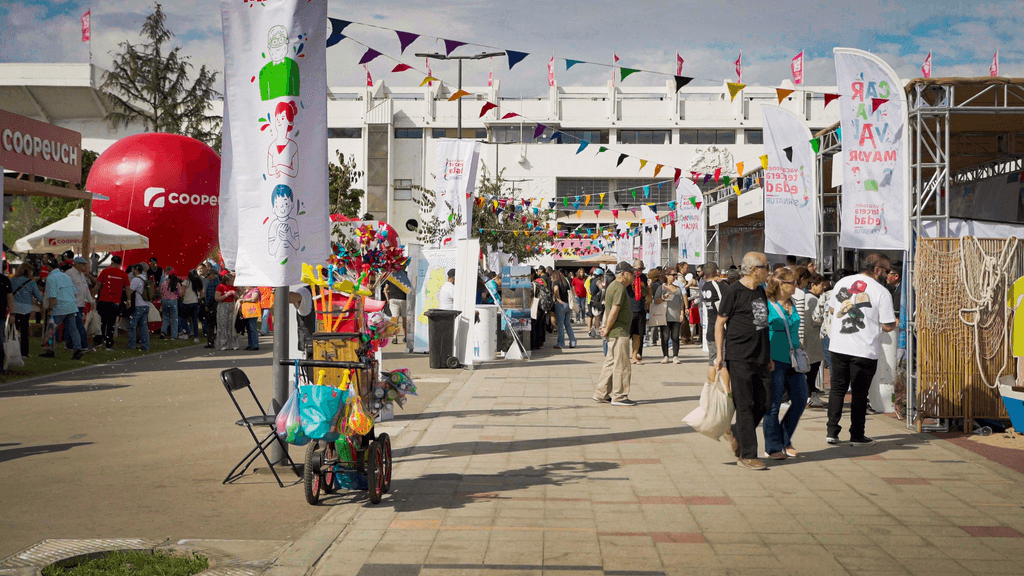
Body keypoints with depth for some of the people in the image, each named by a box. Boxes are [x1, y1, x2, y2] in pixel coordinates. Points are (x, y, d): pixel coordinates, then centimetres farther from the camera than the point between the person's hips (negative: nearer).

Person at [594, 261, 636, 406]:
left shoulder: (613, 286, 17)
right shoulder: (619, 287, -16)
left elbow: (607, 309, 19)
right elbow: (614, 311, -21)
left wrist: (605, 326, 10)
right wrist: (607, 329, -15)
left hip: (615, 333, 10)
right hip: (619, 332, -10)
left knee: (611, 364, 14)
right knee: (622, 366, -5)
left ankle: (601, 394, 19)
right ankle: (619, 397, -1)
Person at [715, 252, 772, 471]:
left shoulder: (761, 292, 16)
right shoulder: (733, 292, -7)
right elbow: (720, 323, -5)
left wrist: (769, 356, 22)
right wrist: (719, 354, -10)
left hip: (760, 358, 7)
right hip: (739, 358, -7)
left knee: (763, 404, 7)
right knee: (745, 406, -4)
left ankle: (736, 435, 29)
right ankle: (748, 456, 1)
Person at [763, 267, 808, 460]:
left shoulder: (792, 304, 13)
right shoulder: (766, 305, -9)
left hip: (793, 361, 7)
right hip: (774, 361, -7)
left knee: (801, 399, 5)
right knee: (773, 405, -1)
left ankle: (785, 439, 22)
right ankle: (773, 448, 10)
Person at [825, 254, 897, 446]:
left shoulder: (842, 282, 6)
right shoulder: (881, 292, -9)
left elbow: (831, 310, 16)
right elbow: (887, 326, -8)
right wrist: (895, 323, 14)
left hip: (837, 346, 4)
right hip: (864, 350, -4)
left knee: (837, 388, 14)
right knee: (859, 393, 6)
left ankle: (832, 431, 13)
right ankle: (857, 435, 13)